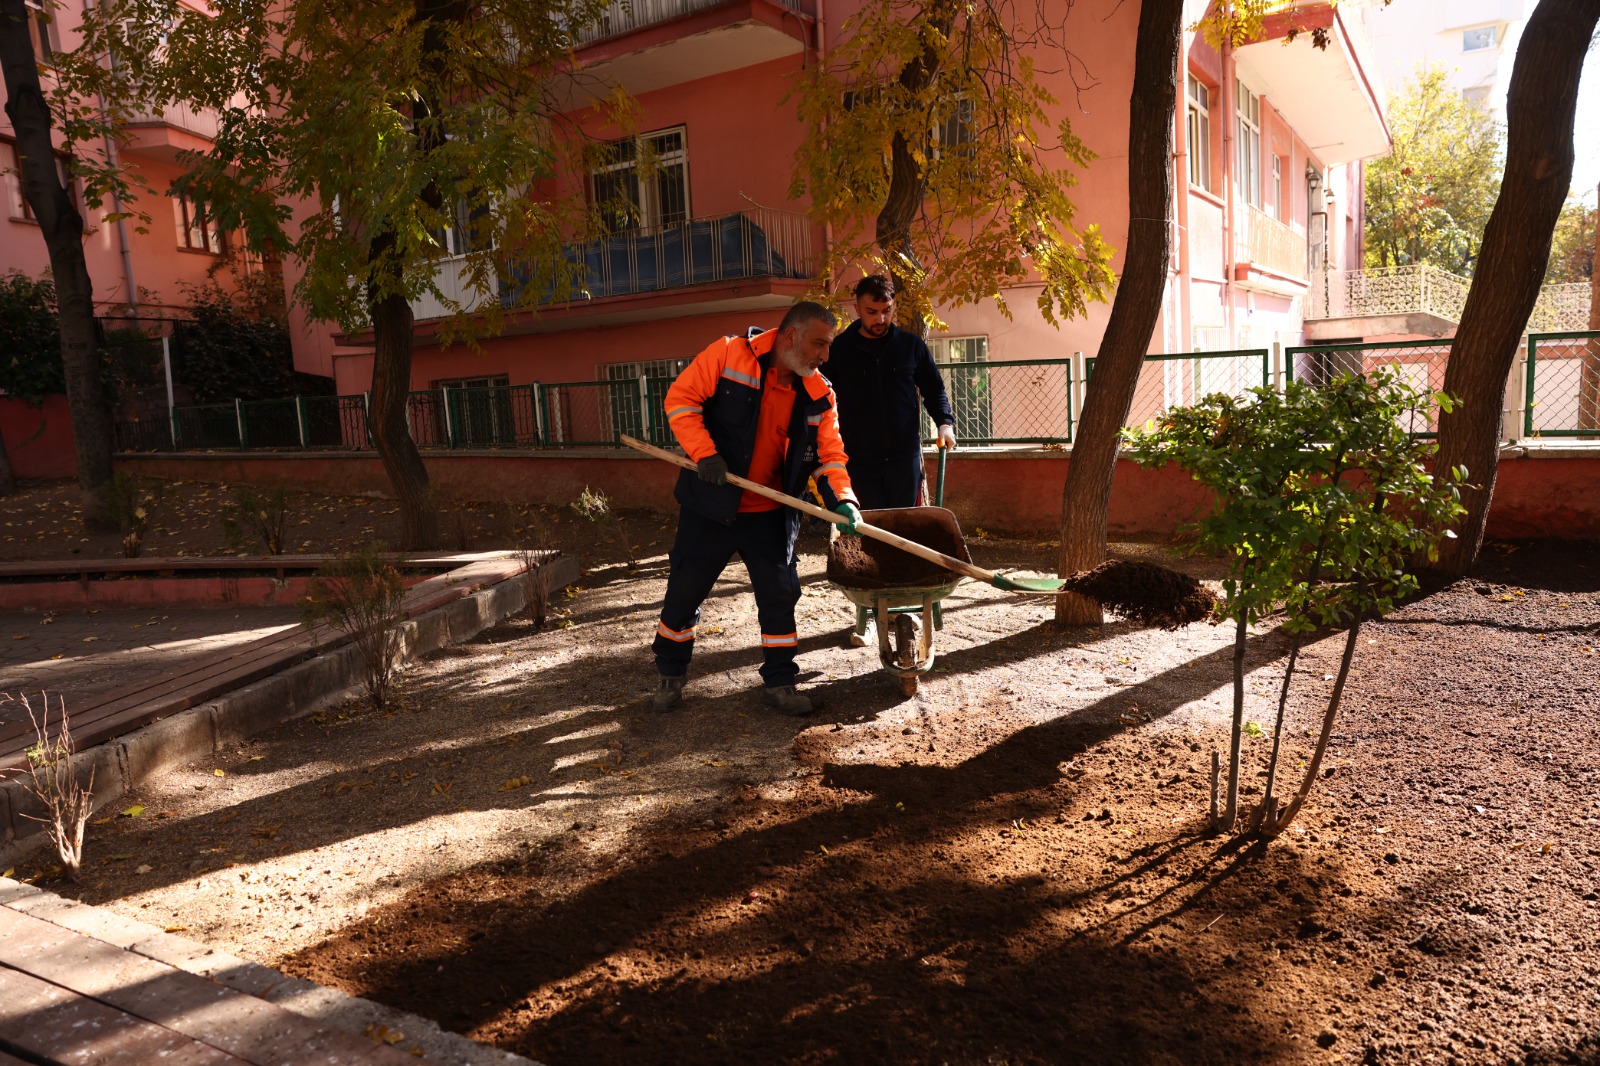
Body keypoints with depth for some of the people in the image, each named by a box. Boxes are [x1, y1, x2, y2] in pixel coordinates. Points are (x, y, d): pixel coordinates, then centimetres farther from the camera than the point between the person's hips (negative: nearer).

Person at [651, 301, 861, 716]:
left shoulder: (818, 395, -2)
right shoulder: (728, 354, -14)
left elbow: (829, 454, -3)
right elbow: (680, 400, -12)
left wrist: (841, 499, -21)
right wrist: (705, 452, -22)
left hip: (770, 514, 3)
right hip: (710, 503, -3)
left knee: (780, 593, 5)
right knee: (686, 589, 9)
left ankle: (780, 682, 21)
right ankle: (670, 675, 30)